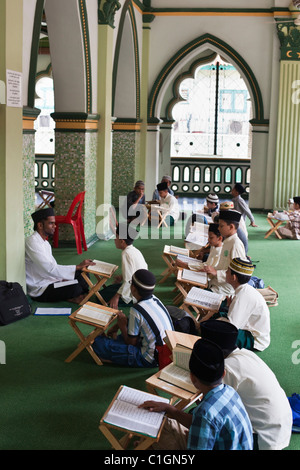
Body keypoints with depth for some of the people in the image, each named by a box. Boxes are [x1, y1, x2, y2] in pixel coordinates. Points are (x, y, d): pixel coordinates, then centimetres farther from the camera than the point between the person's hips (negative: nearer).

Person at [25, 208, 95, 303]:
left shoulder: (45, 242, 15)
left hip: (50, 281, 10)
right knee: (76, 288, -29)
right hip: (40, 291, -10)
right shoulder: (31, 242, -19)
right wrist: (78, 267, -25)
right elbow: (50, 268, -26)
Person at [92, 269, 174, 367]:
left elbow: (132, 342, -12)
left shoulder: (136, 310, -22)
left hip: (150, 360, -8)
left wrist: (122, 325, 2)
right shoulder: (155, 299, 1)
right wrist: (115, 327, 21)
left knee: (98, 343, -11)